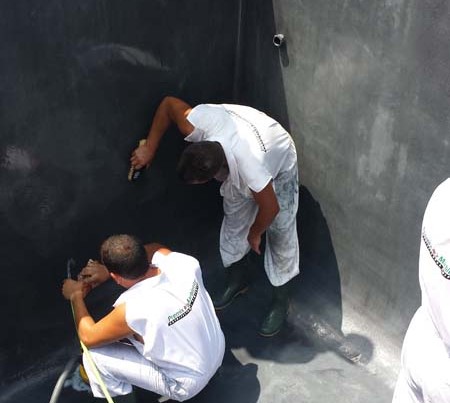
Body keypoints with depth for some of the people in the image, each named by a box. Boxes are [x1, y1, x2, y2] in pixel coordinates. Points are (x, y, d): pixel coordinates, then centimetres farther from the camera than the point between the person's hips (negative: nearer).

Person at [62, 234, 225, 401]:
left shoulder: (133, 309, -36)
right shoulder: (183, 262, -21)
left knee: (94, 357, -3)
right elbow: (155, 249, 6)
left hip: (186, 384, -6)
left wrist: (76, 296, 0)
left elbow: (88, 337, -15)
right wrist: (107, 270, 3)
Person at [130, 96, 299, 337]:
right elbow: (169, 103, -19)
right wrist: (149, 149, -17)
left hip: (278, 163, -5)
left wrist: (255, 234, -8)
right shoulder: (201, 122, -39)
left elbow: (270, 207, -28)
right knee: (233, 219, 13)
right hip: (239, 150, 6)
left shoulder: (250, 169, -47)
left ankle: (281, 301, 19)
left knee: (280, 234, 0)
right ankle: (237, 280, 35)